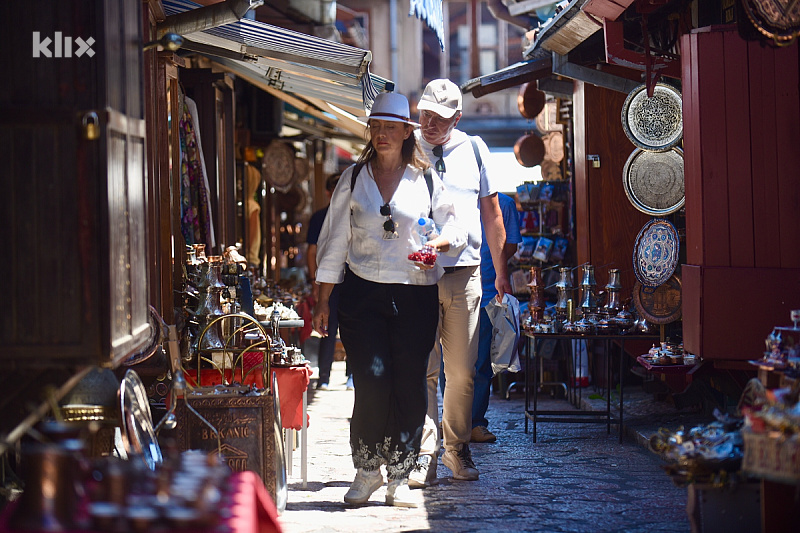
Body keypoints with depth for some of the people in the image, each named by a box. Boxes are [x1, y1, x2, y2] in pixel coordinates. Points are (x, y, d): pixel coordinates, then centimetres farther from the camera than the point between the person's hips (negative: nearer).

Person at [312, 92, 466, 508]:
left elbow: (456, 230, 11)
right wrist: (323, 301, 7)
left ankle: (399, 477, 9)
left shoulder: (426, 181, 9)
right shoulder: (352, 180, 10)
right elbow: (334, 243, 10)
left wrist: (441, 243, -13)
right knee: (372, 381, -10)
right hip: (362, 294, -1)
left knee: (409, 384, -1)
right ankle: (367, 470, 6)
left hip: (415, 295, 1)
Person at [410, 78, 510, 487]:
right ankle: (425, 454, -1)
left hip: (465, 273, 2)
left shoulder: (473, 149, 9)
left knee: (462, 370, 5)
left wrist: (501, 271, 16)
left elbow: (492, 213, 16)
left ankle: (458, 449, 19)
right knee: (422, 369, -4)